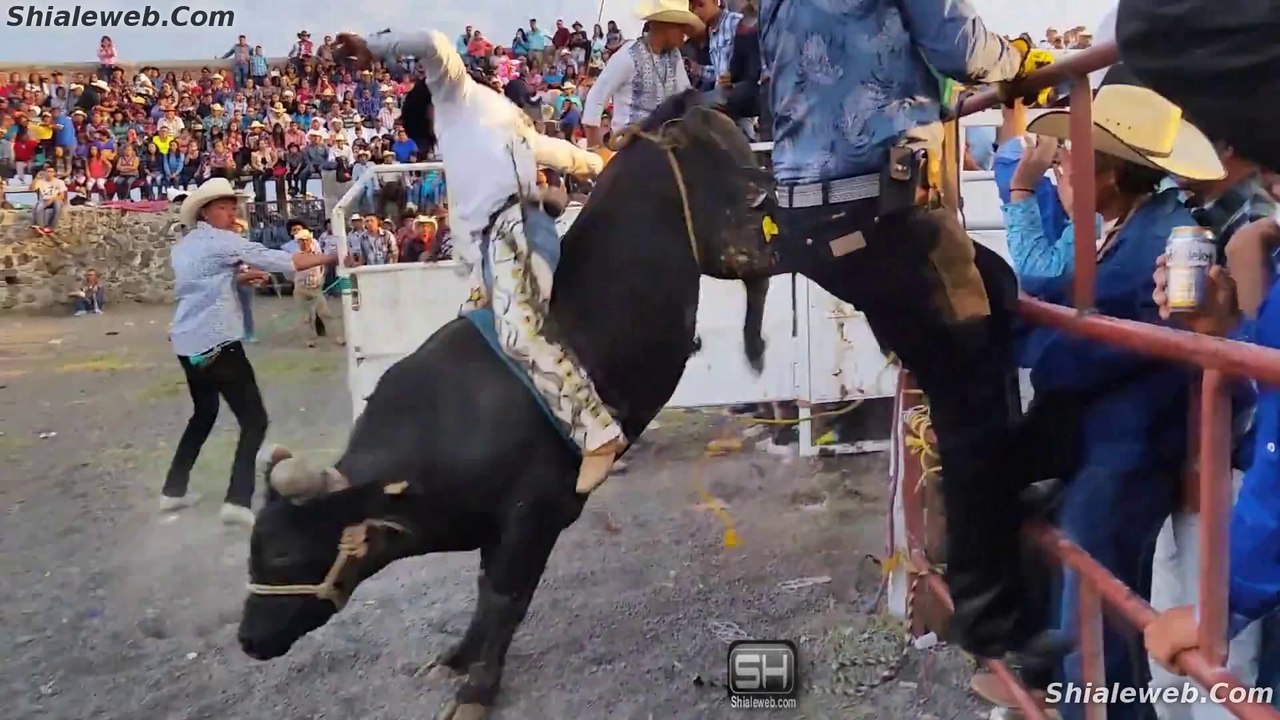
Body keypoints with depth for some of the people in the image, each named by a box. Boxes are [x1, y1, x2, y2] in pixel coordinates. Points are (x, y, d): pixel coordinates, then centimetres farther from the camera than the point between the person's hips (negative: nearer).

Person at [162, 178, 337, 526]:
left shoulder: (184, 245, 16)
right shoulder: (223, 241, -9)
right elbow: (281, 260, -14)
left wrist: (237, 277, 19)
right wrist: (331, 257, -13)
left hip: (187, 344, 9)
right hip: (217, 344, -9)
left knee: (204, 413, 26)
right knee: (254, 420, -5)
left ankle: (173, 490, 29)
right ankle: (238, 501, -17)